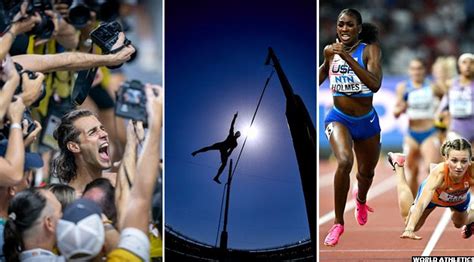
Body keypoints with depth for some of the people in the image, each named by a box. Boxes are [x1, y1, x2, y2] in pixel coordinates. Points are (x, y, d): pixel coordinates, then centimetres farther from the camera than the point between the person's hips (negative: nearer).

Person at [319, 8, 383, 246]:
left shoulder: (370, 50, -14)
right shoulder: (332, 51, -3)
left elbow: (375, 84, -32)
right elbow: (317, 80, 14)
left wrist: (348, 58, -37)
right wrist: (326, 59, -1)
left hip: (366, 121, 0)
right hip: (338, 118, 0)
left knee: (366, 173, 22)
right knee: (344, 162, -30)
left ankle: (361, 200, 61)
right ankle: (338, 222, -16)